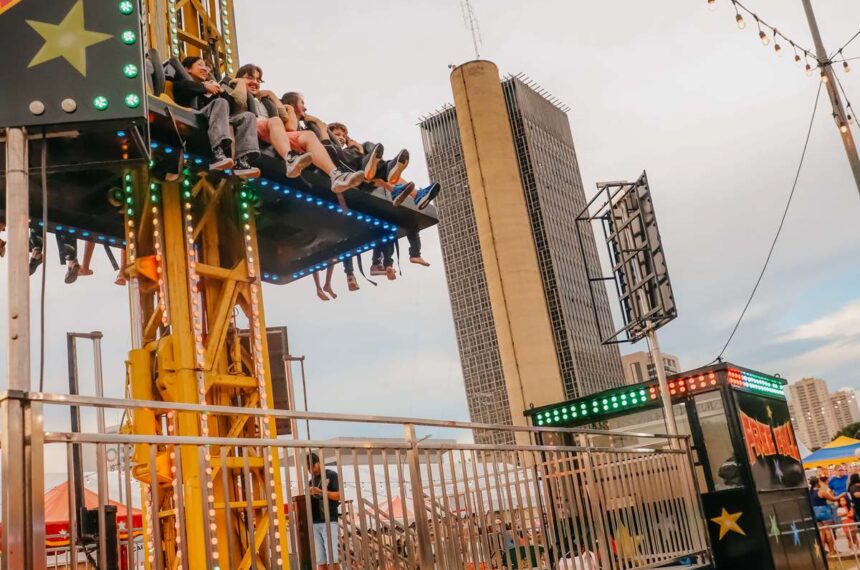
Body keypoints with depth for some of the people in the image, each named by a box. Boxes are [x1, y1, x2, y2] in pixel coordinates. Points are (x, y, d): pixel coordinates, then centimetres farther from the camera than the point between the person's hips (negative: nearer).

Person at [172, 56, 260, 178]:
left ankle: (241, 162, -36)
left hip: (210, 121, 6)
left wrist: (220, 90, 11)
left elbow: (230, 106, 25)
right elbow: (181, 86, -3)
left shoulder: (210, 83, 38)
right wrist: (205, 88, 1)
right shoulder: (183, 77, 25)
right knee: (220, 103, -31)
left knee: (248, 116, -11)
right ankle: (217, 154, -54)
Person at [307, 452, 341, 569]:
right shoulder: (311, 481, 20)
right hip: (314, 523, 5)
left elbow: (338, 495, -7)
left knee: (332, 559, -10)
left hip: (329, 521, -5)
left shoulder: (331, 475, 3)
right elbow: (310, 502, 19)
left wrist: (320, 492, -20)